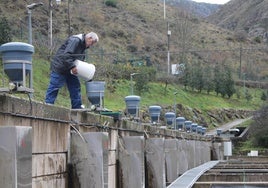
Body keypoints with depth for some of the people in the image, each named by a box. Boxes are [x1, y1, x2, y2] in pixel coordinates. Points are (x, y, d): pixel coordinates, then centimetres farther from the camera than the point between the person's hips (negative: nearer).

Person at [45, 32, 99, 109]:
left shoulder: (83, 45, 13)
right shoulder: (75, 40, -20)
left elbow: (80, 60, 20)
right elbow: (66, 55, -30)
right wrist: (72, 66, -29)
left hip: (69, 70, 10)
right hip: (59, 68, -10)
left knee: (75, 86, 9)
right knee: (54, 88, -7)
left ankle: (77, 107, 14)